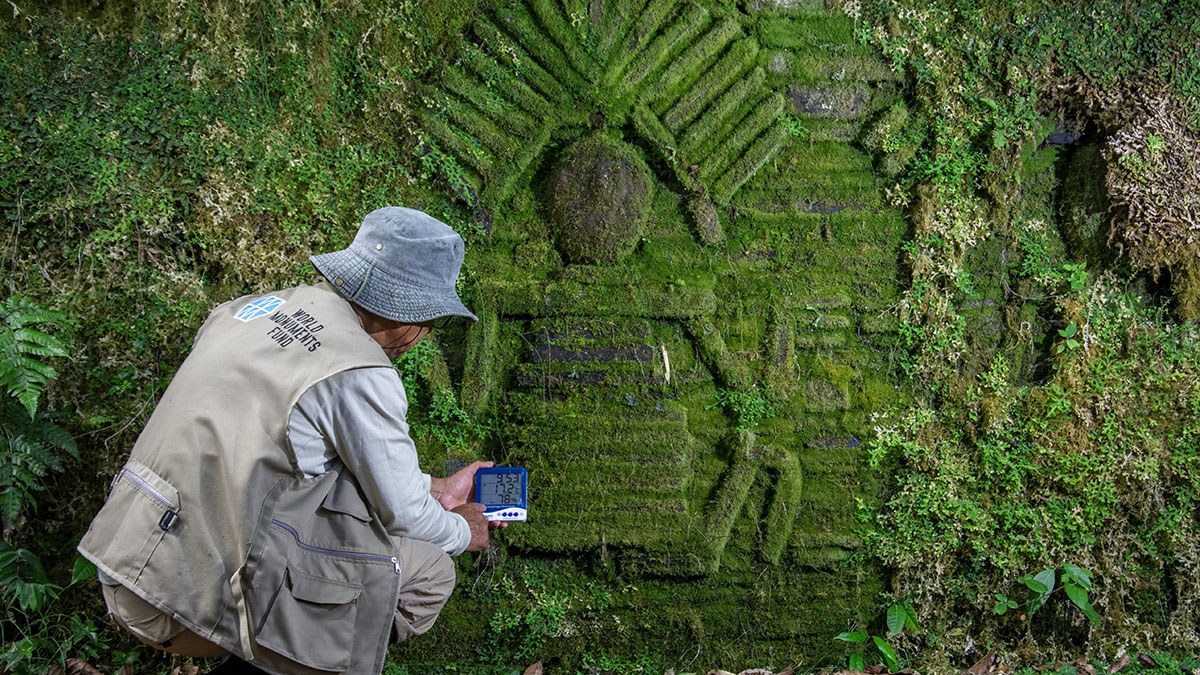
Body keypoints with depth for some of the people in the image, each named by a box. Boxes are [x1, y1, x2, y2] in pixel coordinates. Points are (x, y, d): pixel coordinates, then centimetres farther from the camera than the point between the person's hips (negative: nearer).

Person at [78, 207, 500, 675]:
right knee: (427, 571, 0)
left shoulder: (255, 307, 12)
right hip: (197, 601, -9)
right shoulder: (361, 374, -15)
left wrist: (434, 490, 28)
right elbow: (401, 510, -3)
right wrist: (461, 533, 19)